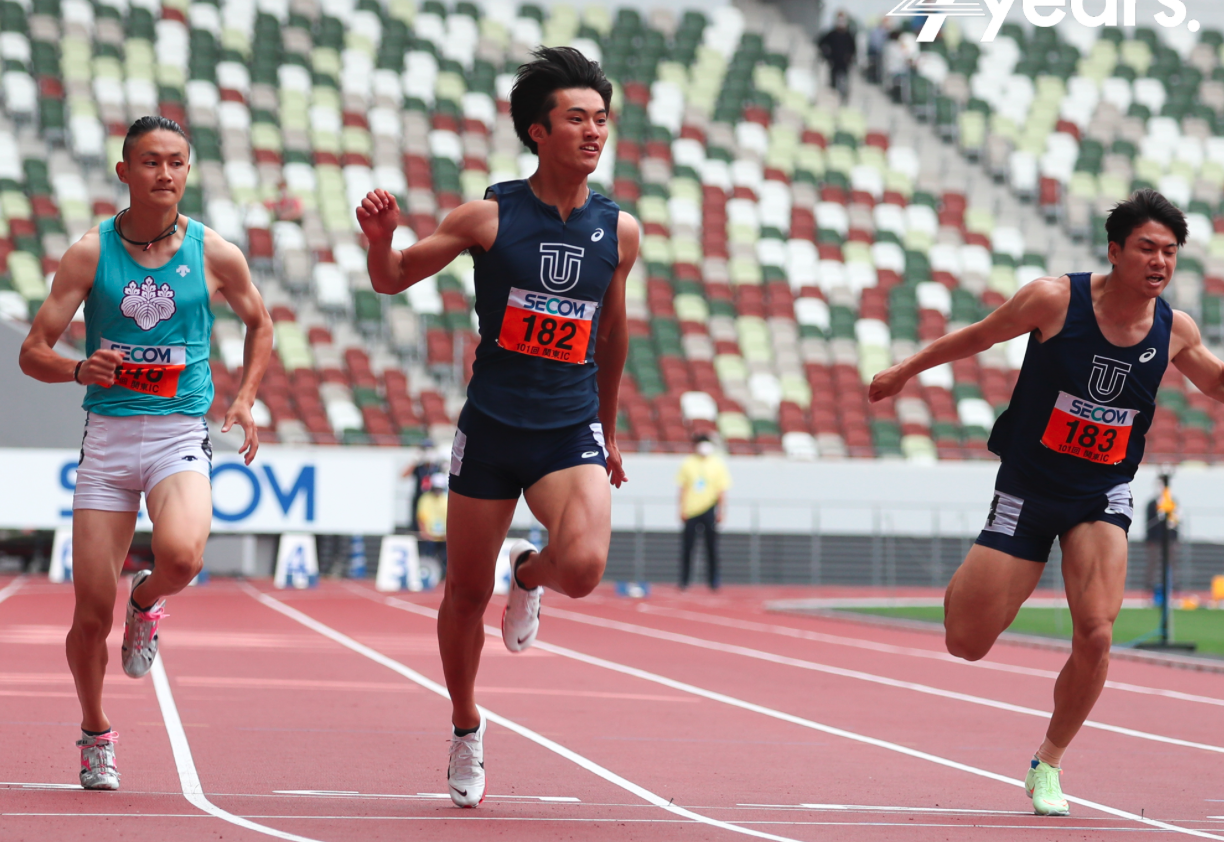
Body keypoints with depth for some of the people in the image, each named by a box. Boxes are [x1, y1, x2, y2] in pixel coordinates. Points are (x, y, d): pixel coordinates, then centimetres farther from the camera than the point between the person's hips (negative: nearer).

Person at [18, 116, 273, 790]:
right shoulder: (90, 253, -1)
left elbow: (259, 325, 20)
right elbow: (32, 352, -1)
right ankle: (95, 735, 25)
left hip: (180, 434, 0)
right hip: (108, 433, 1)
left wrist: (244, 400, 6)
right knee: (91, 609, 0)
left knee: (180, 554, -31)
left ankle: (148, 603, 6)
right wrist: (79, 370, -22)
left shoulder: (215, 255, 1)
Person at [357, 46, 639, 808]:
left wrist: (607, 430, 24)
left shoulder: (620, 231, 2)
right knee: (467, 594, 7)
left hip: (571, 433, 1)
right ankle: (467, 730, 31)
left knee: (583, 565, -25)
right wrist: (381, 239, -19)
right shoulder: (490, 217, -5)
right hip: (490, 429, -1)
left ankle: (530, 575, 13)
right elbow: (395, 280, 3)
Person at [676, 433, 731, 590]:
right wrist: (682, 509, 1)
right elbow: (683, 488, 7)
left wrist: (720, 511, -3)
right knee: (687, 546, 1)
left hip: (709, 510, -1)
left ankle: (713, 580, 5)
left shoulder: (717, 464, 3)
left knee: (712, 546, -1)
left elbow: (722, 489, 3)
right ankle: (684, 581, 8)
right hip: (691, 511, 1)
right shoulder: (687, 463, 5)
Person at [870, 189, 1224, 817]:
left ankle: (1048, 764, 4)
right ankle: (967, 587, 38)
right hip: (1027, 490, -2)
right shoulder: (1055, 299, -17)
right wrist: (904, 371, 12)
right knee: (966, 644, -2)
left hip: (1103, 497, 2)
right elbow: (976, 338, 1)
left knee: (1096, 633, -20)